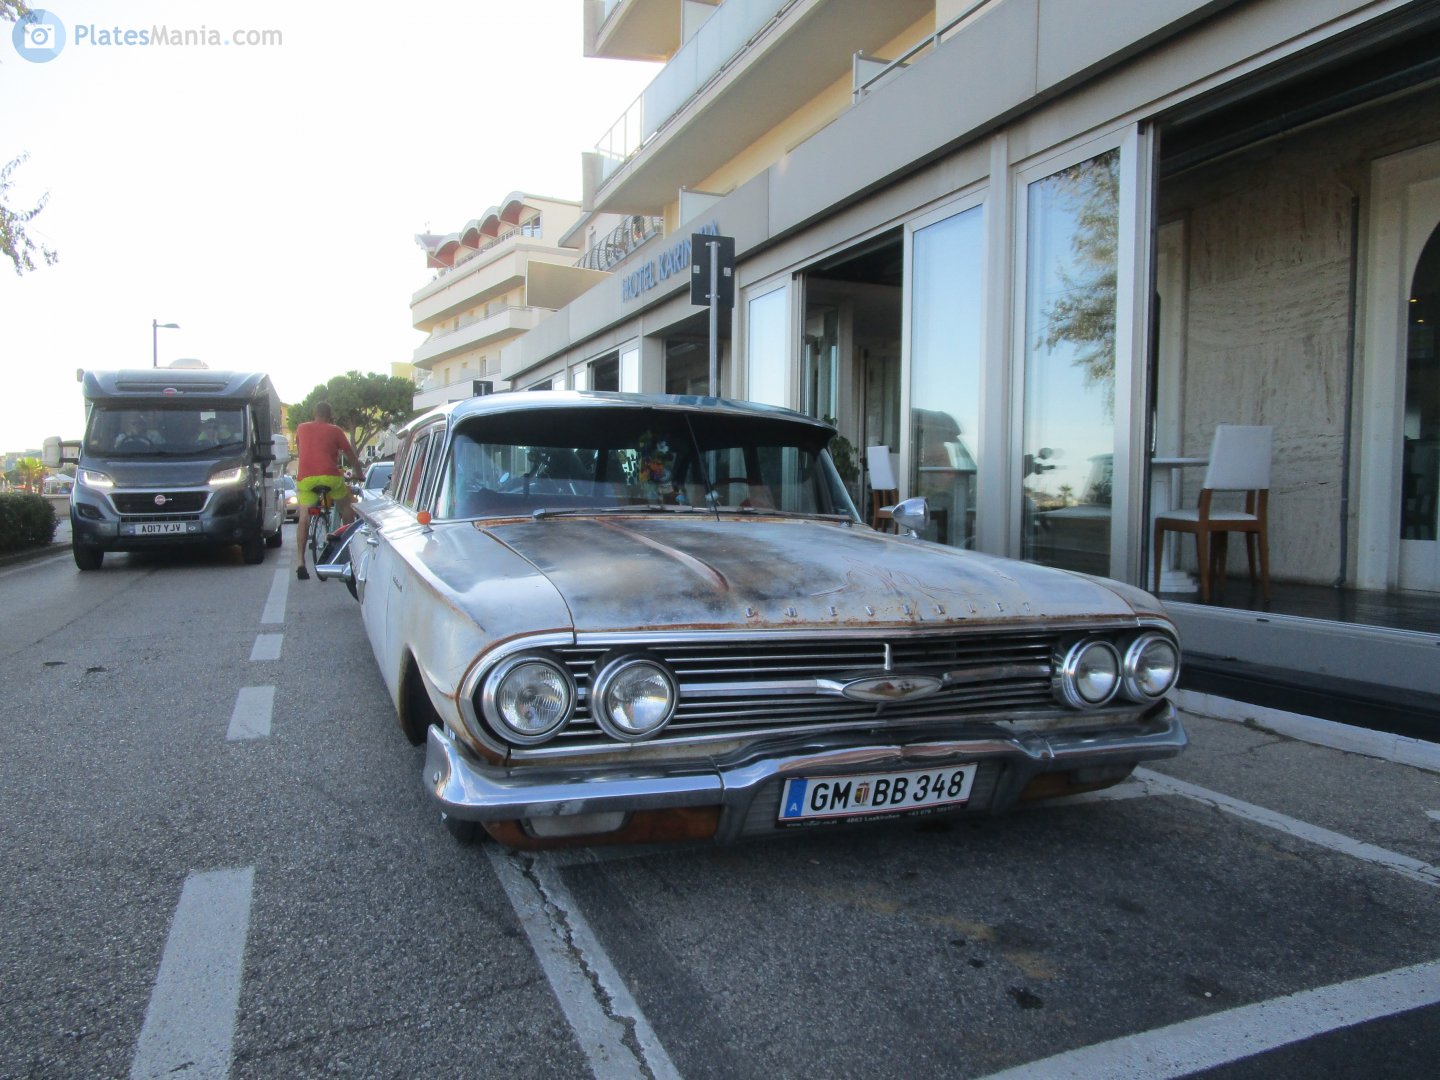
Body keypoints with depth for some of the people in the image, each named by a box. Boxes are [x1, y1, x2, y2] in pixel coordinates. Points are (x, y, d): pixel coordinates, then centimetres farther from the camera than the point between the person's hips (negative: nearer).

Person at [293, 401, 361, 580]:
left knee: (304, 517, 3)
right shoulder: (335, 430, 11)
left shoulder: (301, 428, 19)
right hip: (330, 476, -2)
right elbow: (352, 455, 17)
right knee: (346, 506, 22)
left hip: (305, 477, 2)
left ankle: (300, 562, -5)